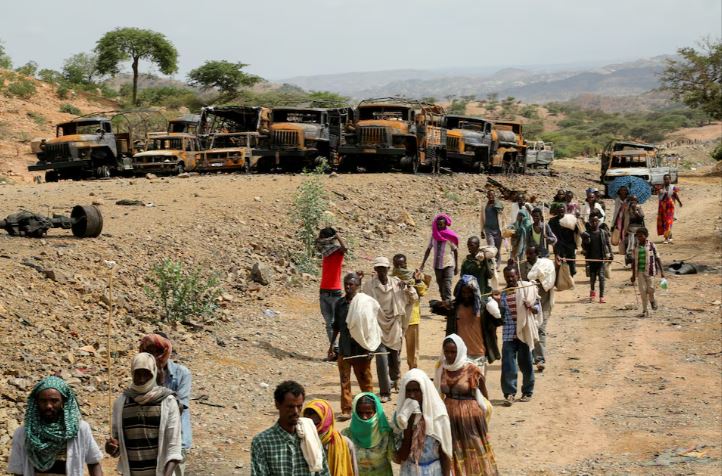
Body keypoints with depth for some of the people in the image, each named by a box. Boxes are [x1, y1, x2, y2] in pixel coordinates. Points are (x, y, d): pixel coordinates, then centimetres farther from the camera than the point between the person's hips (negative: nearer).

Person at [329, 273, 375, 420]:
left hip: (360, 348, -3)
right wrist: (331, 346, 15)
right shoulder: (340, 303, 6)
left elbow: (370, 326, -6)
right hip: (344, 349, 3)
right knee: (344, 380, 0)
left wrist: (369, 347, -11)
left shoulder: (364, 303, -7)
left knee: (365, 380, 9)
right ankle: (346, 410, 3)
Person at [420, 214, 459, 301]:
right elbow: (429, 249, 10)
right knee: (441, 288, 12)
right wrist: (423, 263, 7)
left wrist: (456, 266, -1)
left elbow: (455, 251, -1)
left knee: (447, 287, -15)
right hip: (437, 265, 4)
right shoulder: (434, 235, 3)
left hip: (448, 265, -4)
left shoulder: (450, 236, -7)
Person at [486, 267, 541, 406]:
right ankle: (509, 393, -3)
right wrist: (497, 301, -10)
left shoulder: (527, 288, 0)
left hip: (524, 332, -1)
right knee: (508, 364, -8)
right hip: (509, 333, 2)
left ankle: (527, 392, 24)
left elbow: (537, 309, 3)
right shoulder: (502, 294, 7)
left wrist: (531, 307, -19)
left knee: (525, 363, 8)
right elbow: (500, 315, 4)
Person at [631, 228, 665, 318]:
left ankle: (652, 300, 27)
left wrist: (662, 271, -4)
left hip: (649, 270, -3)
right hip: (640, 271, 3)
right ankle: (645, 311, 4)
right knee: (642, 290, -1)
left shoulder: (651, 245, -2)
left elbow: (657, 258, 0)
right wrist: (633, 275, 12)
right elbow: (634, 261, 13)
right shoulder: (636, 246, 8)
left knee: (650, 288, -7)